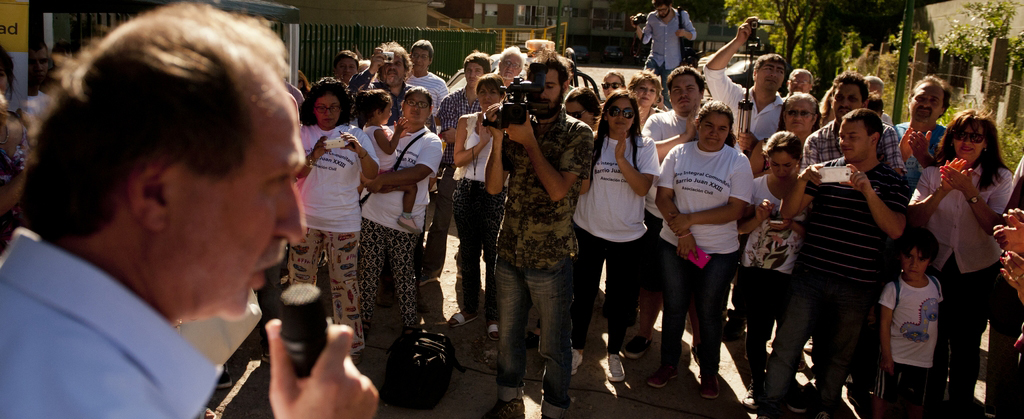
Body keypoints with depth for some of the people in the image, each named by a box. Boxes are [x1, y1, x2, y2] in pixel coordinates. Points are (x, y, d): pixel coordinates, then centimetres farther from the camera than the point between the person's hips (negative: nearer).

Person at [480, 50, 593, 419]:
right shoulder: (516, 126, 3)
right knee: (508, 333, 21)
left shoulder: (579, 135, -7)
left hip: (551, 259, -4)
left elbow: (558, 189, -20)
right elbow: (494, 186, -4)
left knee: (554, 346, 10)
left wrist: (529, 141, -18)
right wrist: (497, 140, -15)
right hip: (509, 252, 4)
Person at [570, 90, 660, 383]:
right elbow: (580, 187, -7)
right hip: (589, 230, 0)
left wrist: (621, 158, -22)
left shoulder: (644, 147, -1)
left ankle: (614, 355, 28)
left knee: (619, 297, 11)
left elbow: (643, 187, -13)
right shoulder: (591, 143, -1)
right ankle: (576, 349, 28)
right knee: (583, 293, 9)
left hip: (627, 235, 0)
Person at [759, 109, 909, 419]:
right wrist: (803, 180, -14)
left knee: (840, 353, 13)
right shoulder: (826, 170, 7)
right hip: (810, 276, 1)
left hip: (857, 286, 0)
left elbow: (896, 229, -10)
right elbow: (788, 212, 3)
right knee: (786, 344, -2)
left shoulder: (891, 181, 4)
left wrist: (867, 190, -20)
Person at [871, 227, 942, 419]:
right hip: (895, 356, -4)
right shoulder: (893, 289, -15)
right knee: (882, 395, 4)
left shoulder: (935, 284, 0)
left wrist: (936, 347, 16)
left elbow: (935, 316, 14)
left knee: (917, 400, 17)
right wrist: (886, 355, -12)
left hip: (923, 358, 4)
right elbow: (885, 324, -11)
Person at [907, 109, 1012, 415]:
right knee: (932, 338, 12)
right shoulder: (934, 173, -4)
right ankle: (930, 400, 32)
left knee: (966, 343, 8)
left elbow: (996, 227, -17)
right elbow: (914, 220, -13)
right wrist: (944, 190, -26)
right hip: (935, 267, 1)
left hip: (977, 272, -1)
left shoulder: (1000, 178, -5)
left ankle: (960, 405, 28)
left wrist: (969, 190, -27)